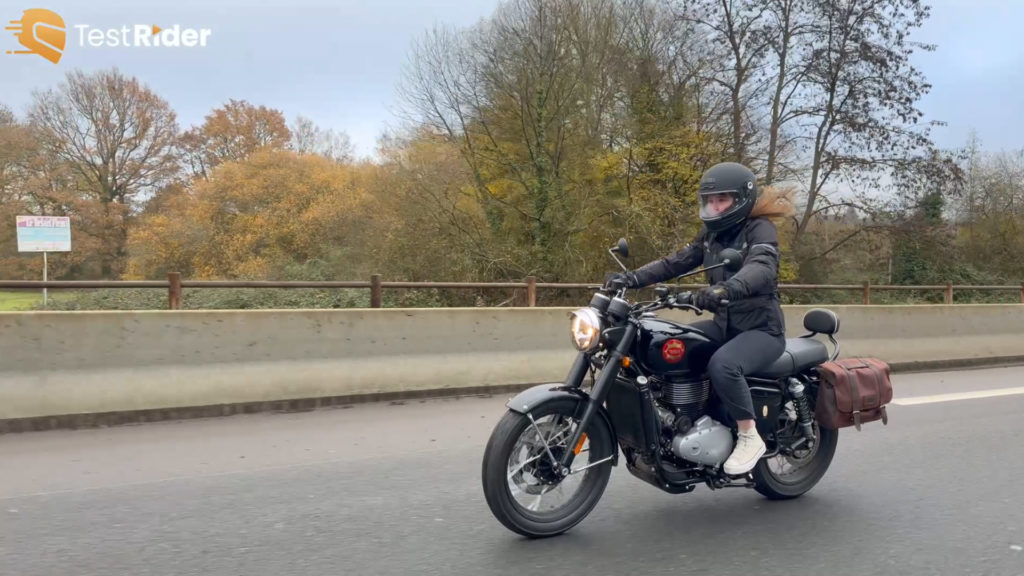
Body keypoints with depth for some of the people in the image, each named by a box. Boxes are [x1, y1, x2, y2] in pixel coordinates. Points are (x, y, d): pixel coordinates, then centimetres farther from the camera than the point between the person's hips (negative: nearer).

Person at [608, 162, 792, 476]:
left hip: (762, 328, -8)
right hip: (725, 324, 8)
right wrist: (633, 278, -14)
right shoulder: (711, 233, 10)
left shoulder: (760, 229, -13)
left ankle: (750, 437, -15)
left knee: (722, 365, -35)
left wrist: (726, 289, -55)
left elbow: (761, 269, -34)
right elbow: (676, 262, 3)